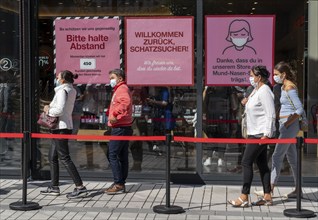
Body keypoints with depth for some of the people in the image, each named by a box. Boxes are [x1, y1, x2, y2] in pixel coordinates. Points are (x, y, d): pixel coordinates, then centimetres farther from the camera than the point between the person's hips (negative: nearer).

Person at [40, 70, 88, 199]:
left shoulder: (62, 90, -13)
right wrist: (50, 107, 3)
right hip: (64, 126, 10)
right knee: (52, 157, 15)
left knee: (64, 158, -10)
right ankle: (54, 187, 21)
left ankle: (80, 187, -12)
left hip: (61, 127, -10)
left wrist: (48, 111, -6)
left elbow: (59, 110, -23)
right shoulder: (71, 91, 15)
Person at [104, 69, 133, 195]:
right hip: (124, 127, 11)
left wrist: (115, 113, -39)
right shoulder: (120, 89, 23)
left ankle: (118, 184, -11)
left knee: (112, 155, -11)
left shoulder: (122, 89, -11)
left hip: (119, 128, -11)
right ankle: (121, 184, 16)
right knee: (122, 156, 11)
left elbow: (126, 102, -32)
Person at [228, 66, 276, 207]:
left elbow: (271, 114, -20)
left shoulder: (264, 91, -15)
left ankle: (244, 198, -5)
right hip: (255, 133, 10)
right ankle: (267, 197, 14)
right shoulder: (256, 91, 16)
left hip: (260, 134, -10)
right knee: (262, 164, 10)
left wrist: (266, 134, -22)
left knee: (246, 162, -9)